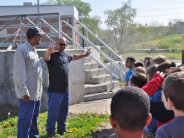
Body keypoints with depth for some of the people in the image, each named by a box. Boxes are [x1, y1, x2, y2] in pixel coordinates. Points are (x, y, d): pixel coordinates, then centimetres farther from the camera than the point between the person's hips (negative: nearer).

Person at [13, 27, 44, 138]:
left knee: (34, 117, 18)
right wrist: (24, 91, -21)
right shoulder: (22, 49, -12)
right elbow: (20, 72, -17)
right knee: (25, 120, -6)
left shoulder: (33, 50, 16)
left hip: (36, 92, 9)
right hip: (28, 93, -9)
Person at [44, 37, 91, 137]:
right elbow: (46, 57, -31)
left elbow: (73, 57, 36)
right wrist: (49, 52, -53)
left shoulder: (66, 56, 15)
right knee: (53, 111, -5)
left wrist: (84, 55, 40)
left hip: (65, 90, 8)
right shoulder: (52, 55, -8)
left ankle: (62, 129, 29)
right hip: (55, 90, -8)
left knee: (64, 110, 16)